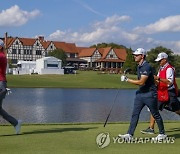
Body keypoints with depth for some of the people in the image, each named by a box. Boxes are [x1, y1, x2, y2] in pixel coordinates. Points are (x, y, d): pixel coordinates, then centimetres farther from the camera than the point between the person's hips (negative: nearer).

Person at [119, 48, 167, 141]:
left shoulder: (147, 67, -19)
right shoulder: (139, 67, 11)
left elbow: (141, 82, -26)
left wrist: (127, 80, -22)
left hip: (149, 94, -9)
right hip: (140, 93, 9)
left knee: (155, 115, 5)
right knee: (135, 114, 0)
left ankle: (162, 134, 20)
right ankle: (129, 135, -1)